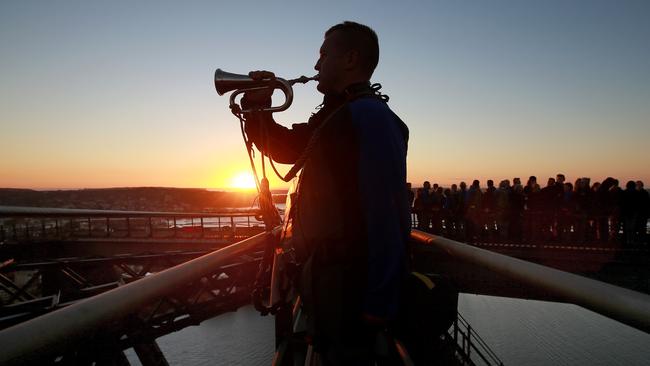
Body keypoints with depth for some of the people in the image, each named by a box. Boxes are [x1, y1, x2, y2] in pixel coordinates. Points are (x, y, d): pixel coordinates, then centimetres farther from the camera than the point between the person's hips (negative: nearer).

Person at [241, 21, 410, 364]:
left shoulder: (368, 113, -18)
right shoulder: (333, 114, 13)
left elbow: (386, 209, -25)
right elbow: (284, 147, 24)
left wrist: (379, 299, -25)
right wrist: (258, 107, 6)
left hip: (348, 278, -10)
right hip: (323, 271, 10)